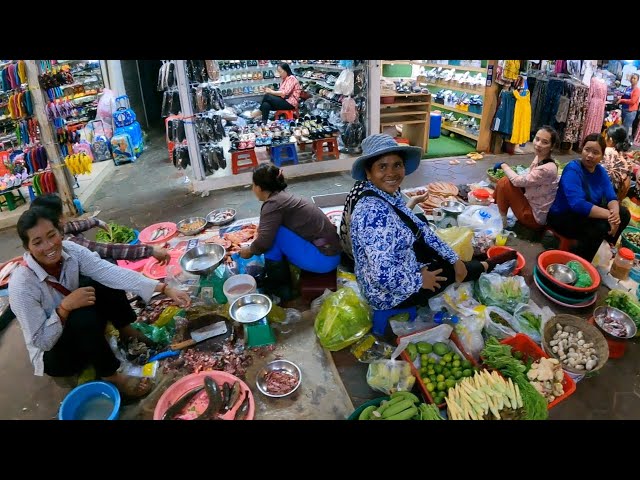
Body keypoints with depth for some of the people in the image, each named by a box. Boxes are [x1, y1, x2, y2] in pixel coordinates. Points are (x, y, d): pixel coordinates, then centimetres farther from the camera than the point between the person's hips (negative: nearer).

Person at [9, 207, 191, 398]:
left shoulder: (69, 251, -17)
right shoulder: (22, 285, -29)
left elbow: (112, 272, -28)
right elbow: (41, 341, -23)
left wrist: (165, 289, -37)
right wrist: (65, 307, -37)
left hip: (84, 333, 5)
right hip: (53, 354, -5)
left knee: (103, 281, -15)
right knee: (83, 316, -36)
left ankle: (126, 332, 1)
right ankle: (110, 376, -17)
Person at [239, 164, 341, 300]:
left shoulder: (274, 203, -16)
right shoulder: (283, 197, 10)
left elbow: (264, 241, -24)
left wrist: (250, 250, -4)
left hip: (323, 258, -9)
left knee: (274, 233, -14)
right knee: (273, 230, 15)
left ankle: (278, 286, 2)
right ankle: (283, 281, 17)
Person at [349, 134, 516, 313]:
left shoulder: (391, 195, -4)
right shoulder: (374, 212, -33)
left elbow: (420, 228, 7)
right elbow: (383, 277, -37)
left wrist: (455, 259, 5)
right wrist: (420, 281, -20)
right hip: (389, 294, -8)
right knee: (450, 270, 7)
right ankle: (486, 266, 38)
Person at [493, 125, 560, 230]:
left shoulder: (548, 168, -28)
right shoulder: (539, 158, -1)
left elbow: (518, 181, -24)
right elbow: (525, 181, 8)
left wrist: (503, 165, -9)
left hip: (535, 217, -9)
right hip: (531, 204, 9)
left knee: (505, 183, -17)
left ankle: (501, 221, -1)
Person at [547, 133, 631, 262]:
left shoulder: (600, 171, 2)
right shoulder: (572, 169, -23)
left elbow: (611, 197, -4)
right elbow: (578, 204, -35)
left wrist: (615, 213, -28)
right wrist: (609, 215, -35)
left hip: (587, 214, 8)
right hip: (562, 216, -8)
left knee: (624, 214, 0)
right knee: (600, 226, -29)